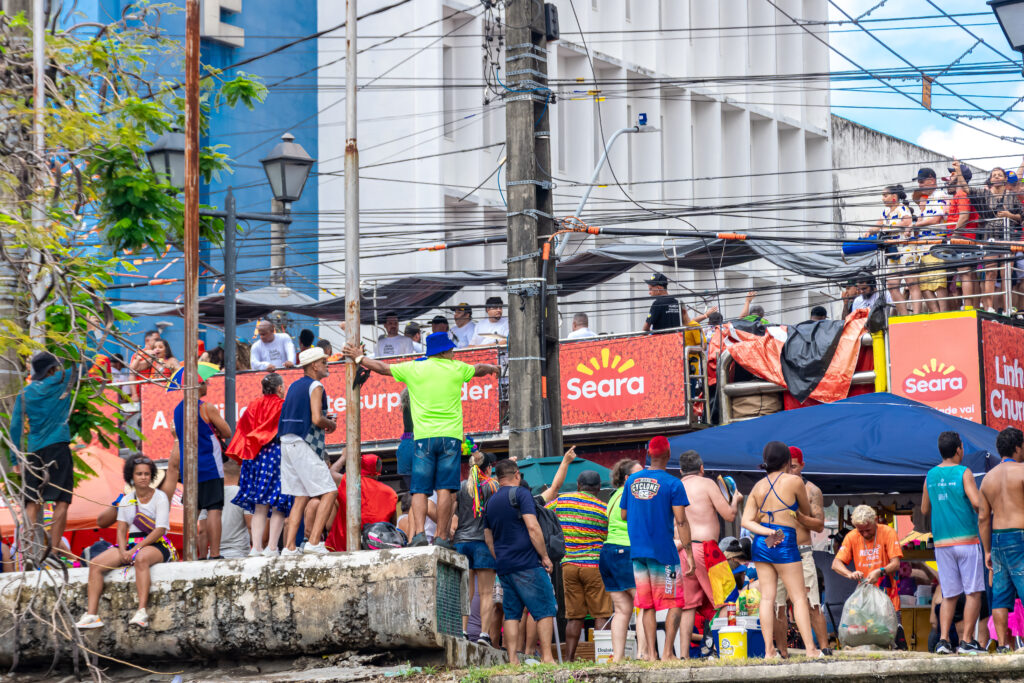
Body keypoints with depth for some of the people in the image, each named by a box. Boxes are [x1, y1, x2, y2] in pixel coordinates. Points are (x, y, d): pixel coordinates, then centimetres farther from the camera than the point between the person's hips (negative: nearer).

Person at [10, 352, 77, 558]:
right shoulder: (62, 381, 2)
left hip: (33, 450, 3)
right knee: (61, 500, -5)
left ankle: (28, 547, -9)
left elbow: (15, 427, 8)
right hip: (58, 448, -3)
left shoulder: (24, 394, 11)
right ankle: (54, 550, -15)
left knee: (32, 502, 4)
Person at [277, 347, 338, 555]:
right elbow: (317, 419, -20)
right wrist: (331, 424, 0)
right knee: (329, 492, -7)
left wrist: (324, 420, 20)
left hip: (287, 443, 9)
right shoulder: (315, 387, -9)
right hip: (304, 444, -9)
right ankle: (314, 542, -17)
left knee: (300, 497, 10)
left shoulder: (295, 386, 18)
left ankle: (289, 547, 3)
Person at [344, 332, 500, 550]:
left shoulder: (413, 368, 7)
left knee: (420, 489, -1)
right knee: (445, 489, -2)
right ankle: (442, 537, -6)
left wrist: (359, 358, 33)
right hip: (450, 435, 0)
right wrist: (493, 368, 53)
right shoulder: (457, 369, 9)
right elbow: (479, 369, 30)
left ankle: (418, 533, -16)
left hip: (423, 436, 0)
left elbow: (382, 368, 17)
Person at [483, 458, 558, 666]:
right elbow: (532, 527, -14)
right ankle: (547, 657, -11)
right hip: (528, 563, -7)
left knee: (511, 614, 7)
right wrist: (545, 556, -8)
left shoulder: (490, 502, 17)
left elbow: (488, 539, 21)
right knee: (545, 610, -4)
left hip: (504, 568, 7)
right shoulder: (520, 494, -5)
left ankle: (512, 660, 1)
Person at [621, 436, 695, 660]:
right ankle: (667, 652, -4)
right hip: (663, 550, -4)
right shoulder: (672, 484, -8)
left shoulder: (632, 481, 6)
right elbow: (681, 521, -12)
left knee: (647, 606, 8)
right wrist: (689, 554, -10)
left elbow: (623, 515, 14)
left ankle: (650, 653, 3)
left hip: (637, 551, 4)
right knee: (674, 603, 4)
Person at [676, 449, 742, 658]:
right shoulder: (706, 484, -1)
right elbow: (729, 515, -2)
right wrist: (735, 500, 17)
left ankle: (684, 655, 0)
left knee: (688, 605, 6)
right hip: (704, 546, -5)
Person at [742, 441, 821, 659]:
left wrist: (769, 532, -9)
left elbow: (746, 521, -1)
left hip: (761, 543, 5)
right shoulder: (794, 481, -4)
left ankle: (769, 650, 0)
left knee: (767, 597, 4)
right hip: (785, 544, -5)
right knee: (799, 598, -1)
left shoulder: (758, 487, 9)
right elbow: (807, 512, 10)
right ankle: (810, 649, -5)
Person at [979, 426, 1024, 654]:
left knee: (1000, 593, 6)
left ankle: (1003, 644, 3)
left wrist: (987, 551, 16)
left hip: (997, 539, 7)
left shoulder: (988, 477, 13)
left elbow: (983, 518, 12)